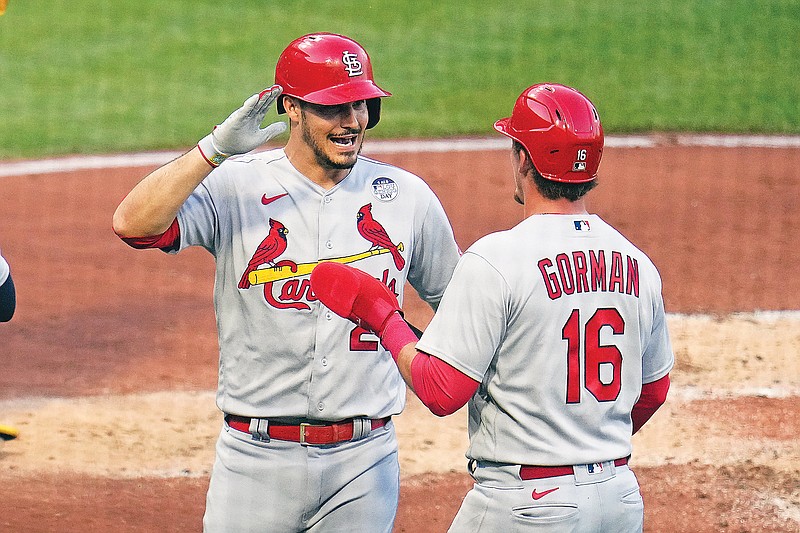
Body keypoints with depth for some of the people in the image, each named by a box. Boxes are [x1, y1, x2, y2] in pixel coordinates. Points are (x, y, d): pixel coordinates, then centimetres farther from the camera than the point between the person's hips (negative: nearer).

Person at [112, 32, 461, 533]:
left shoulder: (406, 197, 5)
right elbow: (133, 224, -19)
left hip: (364, 464, 2)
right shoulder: (236, 186, -4)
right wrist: (216, 149, -28)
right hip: (256, 457, -2)